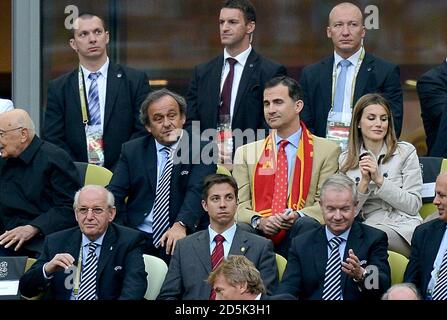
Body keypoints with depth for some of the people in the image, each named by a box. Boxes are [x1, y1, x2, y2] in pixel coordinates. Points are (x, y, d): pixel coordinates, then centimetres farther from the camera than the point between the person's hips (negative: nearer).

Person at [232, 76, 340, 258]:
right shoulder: (246, 153, 19)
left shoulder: (327, 150, 12)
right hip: (258, 235, 0)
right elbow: (239, 205, 10)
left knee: (307, 225, -36)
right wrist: (258, 221, -13)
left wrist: (297, 216, -17)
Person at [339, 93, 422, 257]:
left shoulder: (405, 152, 4)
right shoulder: (346, 160, 11)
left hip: (402, 229, -2)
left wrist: (380, 180, -10)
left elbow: (414, 205, -1)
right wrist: (364, 182, -10)